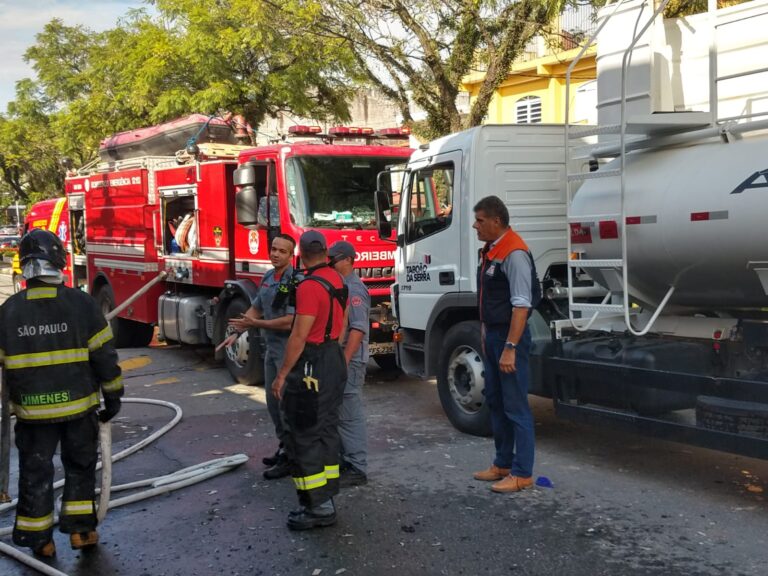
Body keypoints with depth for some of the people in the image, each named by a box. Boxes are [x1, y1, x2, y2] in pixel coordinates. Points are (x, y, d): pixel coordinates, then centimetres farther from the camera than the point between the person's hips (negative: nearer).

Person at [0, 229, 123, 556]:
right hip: (78, 405, -1)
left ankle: (39, 539, 20)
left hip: (31, 410, 1)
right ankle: (81, 530, 19)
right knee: (80, 466, 17)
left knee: (36, 472, 13)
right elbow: (104, 355, -8)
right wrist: (113, 396, 2)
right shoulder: (80, 303, -10)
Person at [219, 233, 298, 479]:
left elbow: (290, 322, -23)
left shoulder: (295, 281, -19)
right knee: (273, 401, 16)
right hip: (272, 348, 9)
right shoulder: (267, 278, 8)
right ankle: (285, 447, 30)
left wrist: (256, 324, -18)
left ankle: (291, 459, 6)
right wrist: (237, 332, 8)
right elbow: (255, 309, 18)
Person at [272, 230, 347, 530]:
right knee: (326, 430, 15)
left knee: (302, 435, -4)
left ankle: (319, 507, -2)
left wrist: (282, 375, -16)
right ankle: (325, 497, 22)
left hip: (312, 365, -9)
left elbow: (299, 336, -21)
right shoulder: (337, 281, 9)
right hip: (335, 359, 10)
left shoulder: (310, 286, -19)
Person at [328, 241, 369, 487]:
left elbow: (358, 329, -21)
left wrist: (344, 361, -24)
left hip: (349, 361, -10)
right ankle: (345, 460, 24)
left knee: (350, 415, -6)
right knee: (340, 414, 15)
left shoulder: (354, 289, -14)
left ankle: (357, 469, 0)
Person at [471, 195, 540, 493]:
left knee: (515, 407, -3)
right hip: (492, 334, 10)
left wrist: (510, 348, -25)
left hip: (510, 335, -10)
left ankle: (522, 474, 7)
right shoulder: (489, 250, 11)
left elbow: (521, 305, -24)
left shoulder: (514, 253, -19)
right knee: (495, 402, 17)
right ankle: (503, 464, 30)